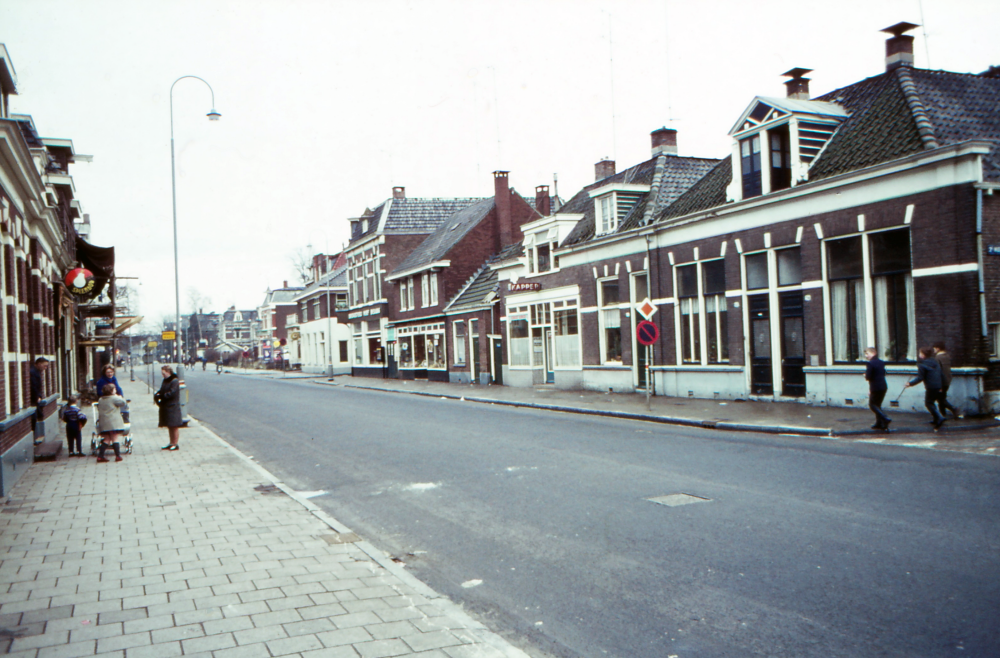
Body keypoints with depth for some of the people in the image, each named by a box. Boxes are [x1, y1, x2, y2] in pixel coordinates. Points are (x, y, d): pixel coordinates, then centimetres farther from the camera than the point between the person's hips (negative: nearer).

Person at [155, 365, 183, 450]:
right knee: (169, 426, 15)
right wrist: (157, 395, -7)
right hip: (165, 407, 9)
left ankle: (175, 444, 4)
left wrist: (159, 396, -16)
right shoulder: (165, 381, 13)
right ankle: (171, 443, 23)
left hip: (173, 407, -9)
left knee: (174, 426, -1)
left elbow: (171, 393, -20)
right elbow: (161, 391, 14)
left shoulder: (174, 381, -14)